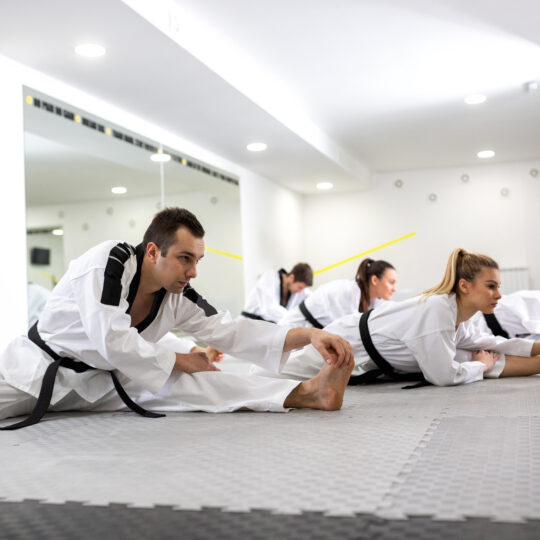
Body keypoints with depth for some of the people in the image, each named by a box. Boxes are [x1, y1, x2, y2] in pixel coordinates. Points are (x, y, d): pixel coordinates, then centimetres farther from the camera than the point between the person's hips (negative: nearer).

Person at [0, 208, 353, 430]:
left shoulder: (177, 298, -9)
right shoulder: (108, 263, -30)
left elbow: (231, 332, -12)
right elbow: (110, 341, -40)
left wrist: (308, 335, -27)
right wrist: (178, 360, -26)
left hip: (100, 384, 0)